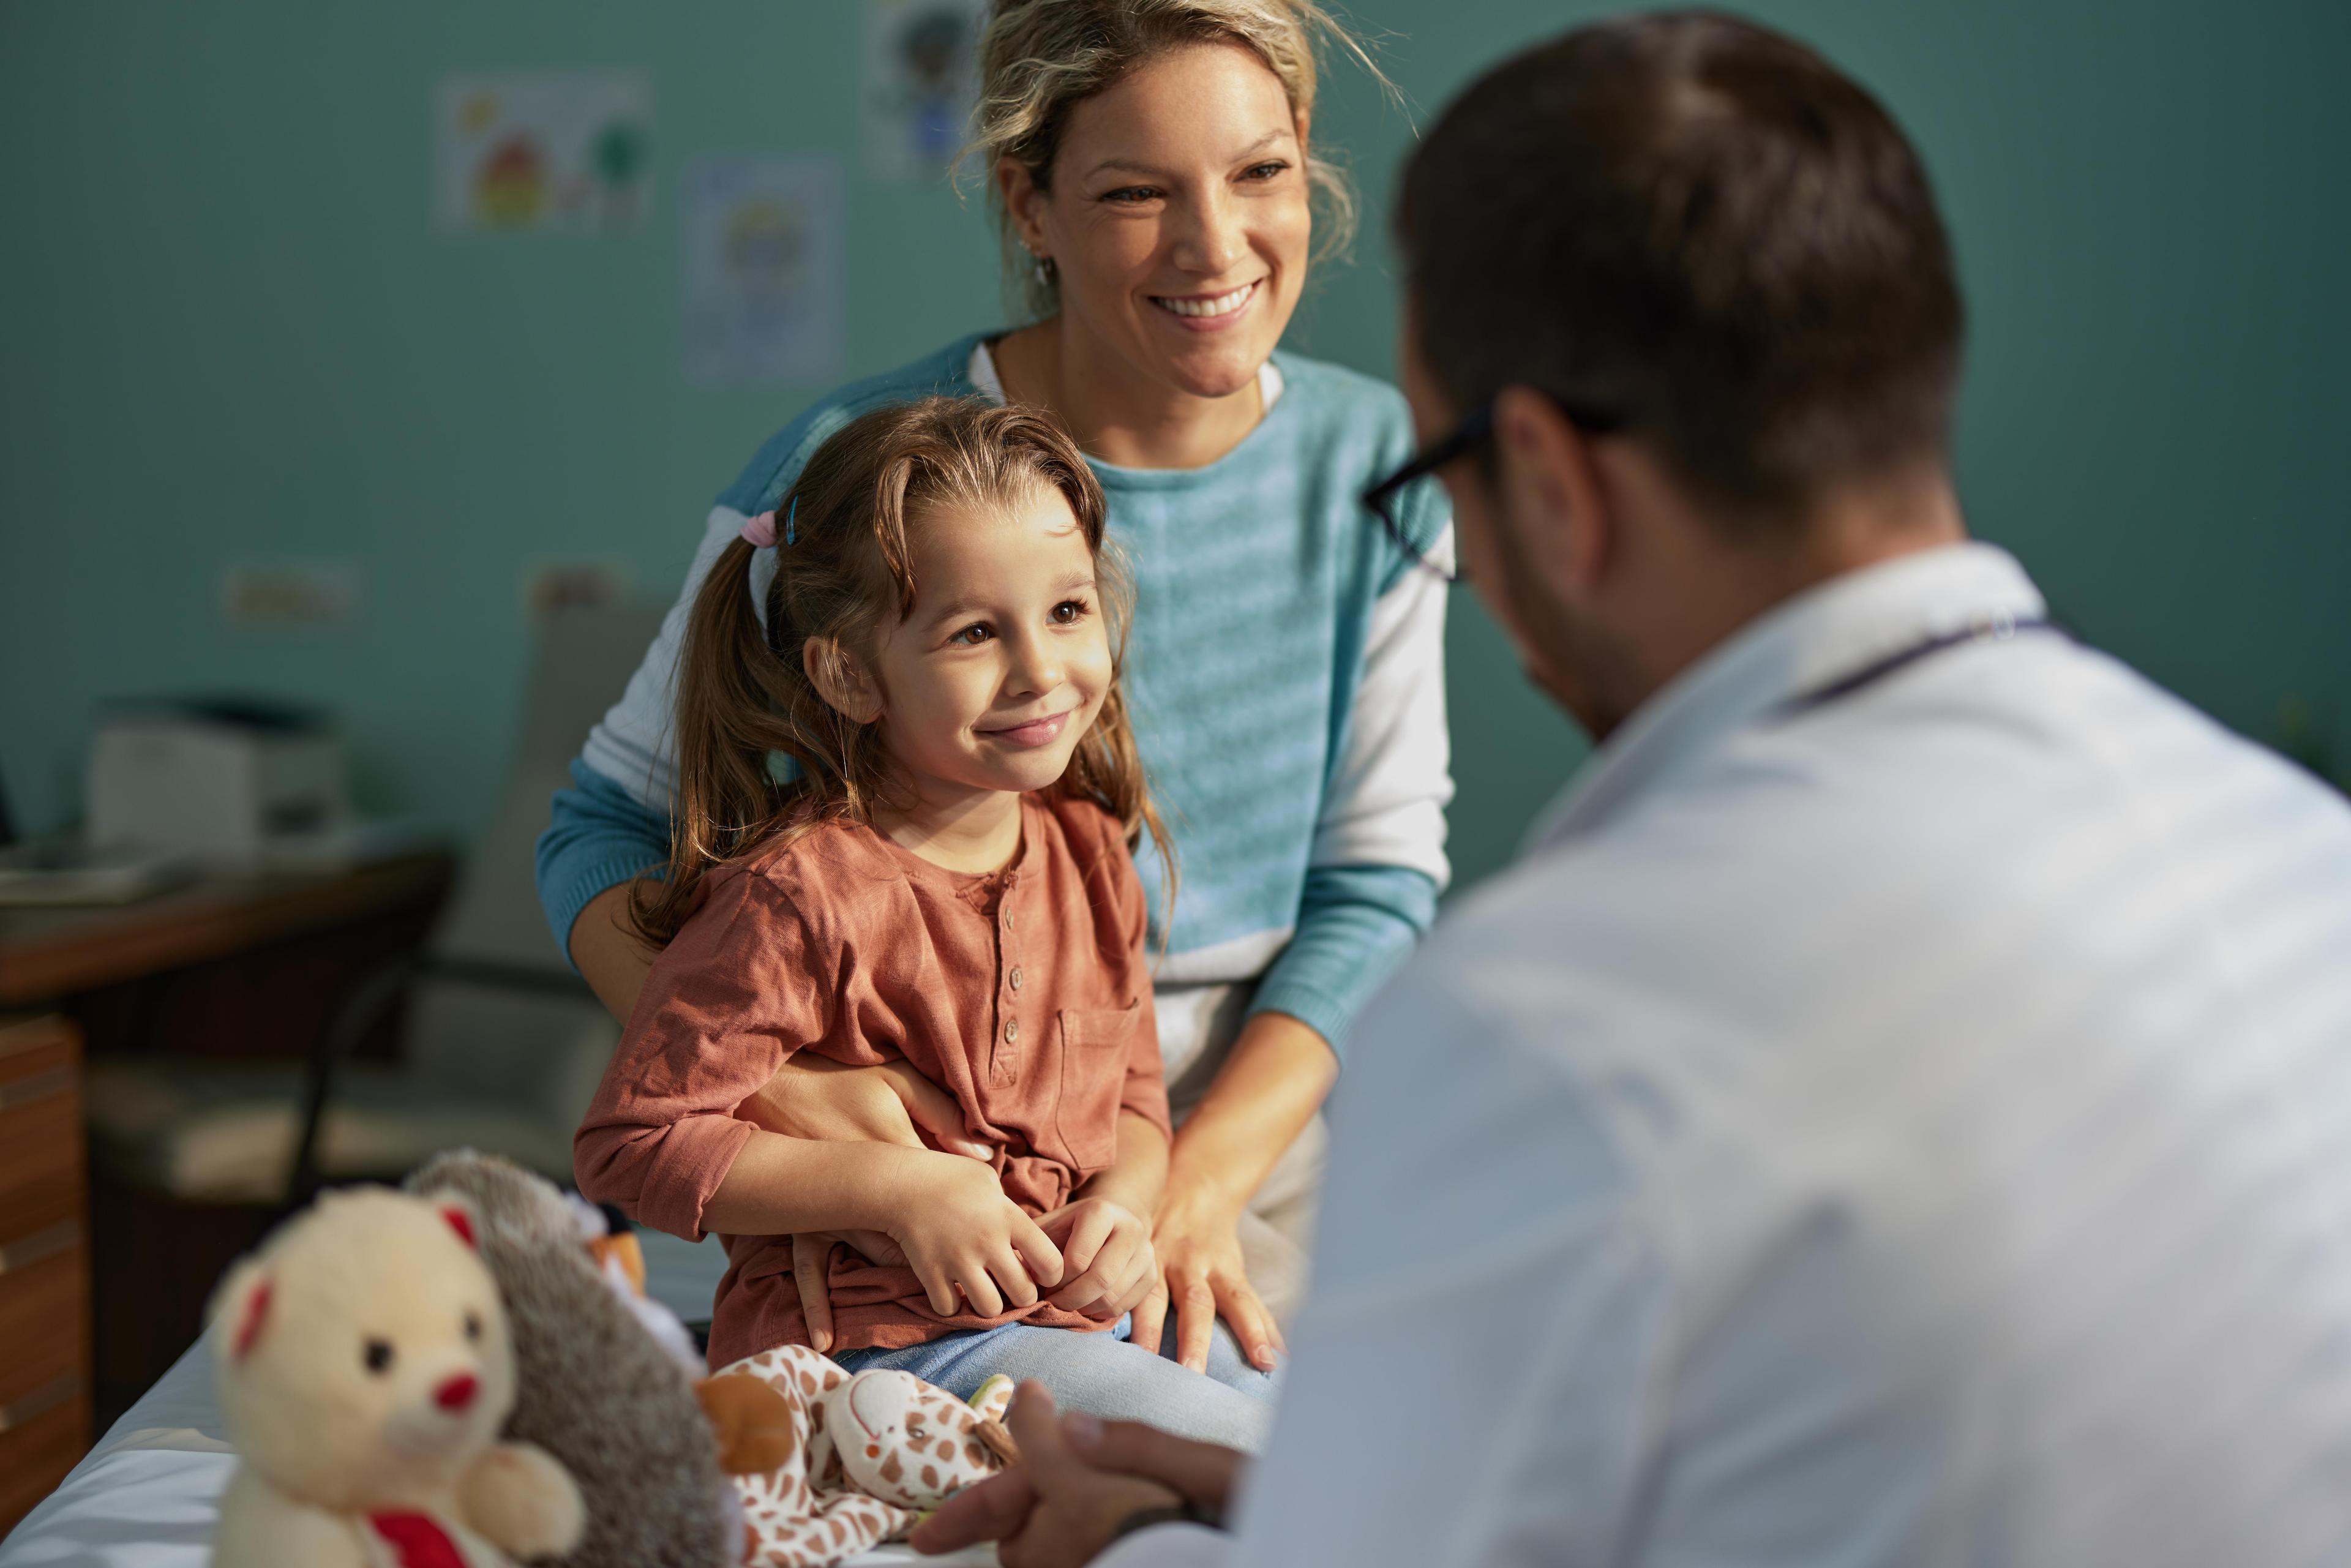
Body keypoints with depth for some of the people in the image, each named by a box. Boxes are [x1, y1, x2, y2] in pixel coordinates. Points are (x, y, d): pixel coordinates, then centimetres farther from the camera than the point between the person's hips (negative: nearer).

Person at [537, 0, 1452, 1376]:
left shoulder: (1370, 460, -3)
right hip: (925, 1150, -3)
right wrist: (766, 1081, -27)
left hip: (1247, 1127, 3)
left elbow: (1378, 877, -1)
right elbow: (612, 826, -8)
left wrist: (1208, 1173, -16)